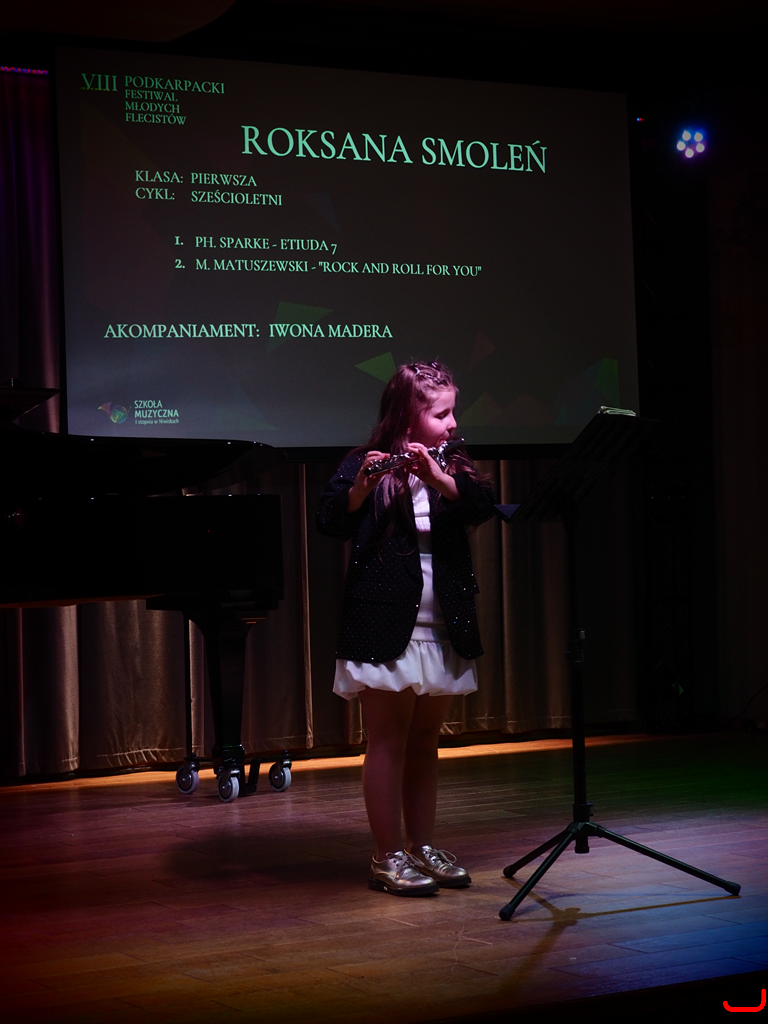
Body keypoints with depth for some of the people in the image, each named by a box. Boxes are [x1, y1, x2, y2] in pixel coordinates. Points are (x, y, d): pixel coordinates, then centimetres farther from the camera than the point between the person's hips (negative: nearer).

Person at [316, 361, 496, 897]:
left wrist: (438, 477, -25)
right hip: (386, 626, -5)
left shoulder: (454, 467, 9)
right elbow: (332, 523, -16)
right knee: (389, 741, 0)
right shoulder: (363, 466, -4)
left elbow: (483, 505, -9)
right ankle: (389, 858, 5)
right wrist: (360, 488, -34)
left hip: (443, 629, 5)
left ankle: (424, 847, 20)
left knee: (425, 741, 12)